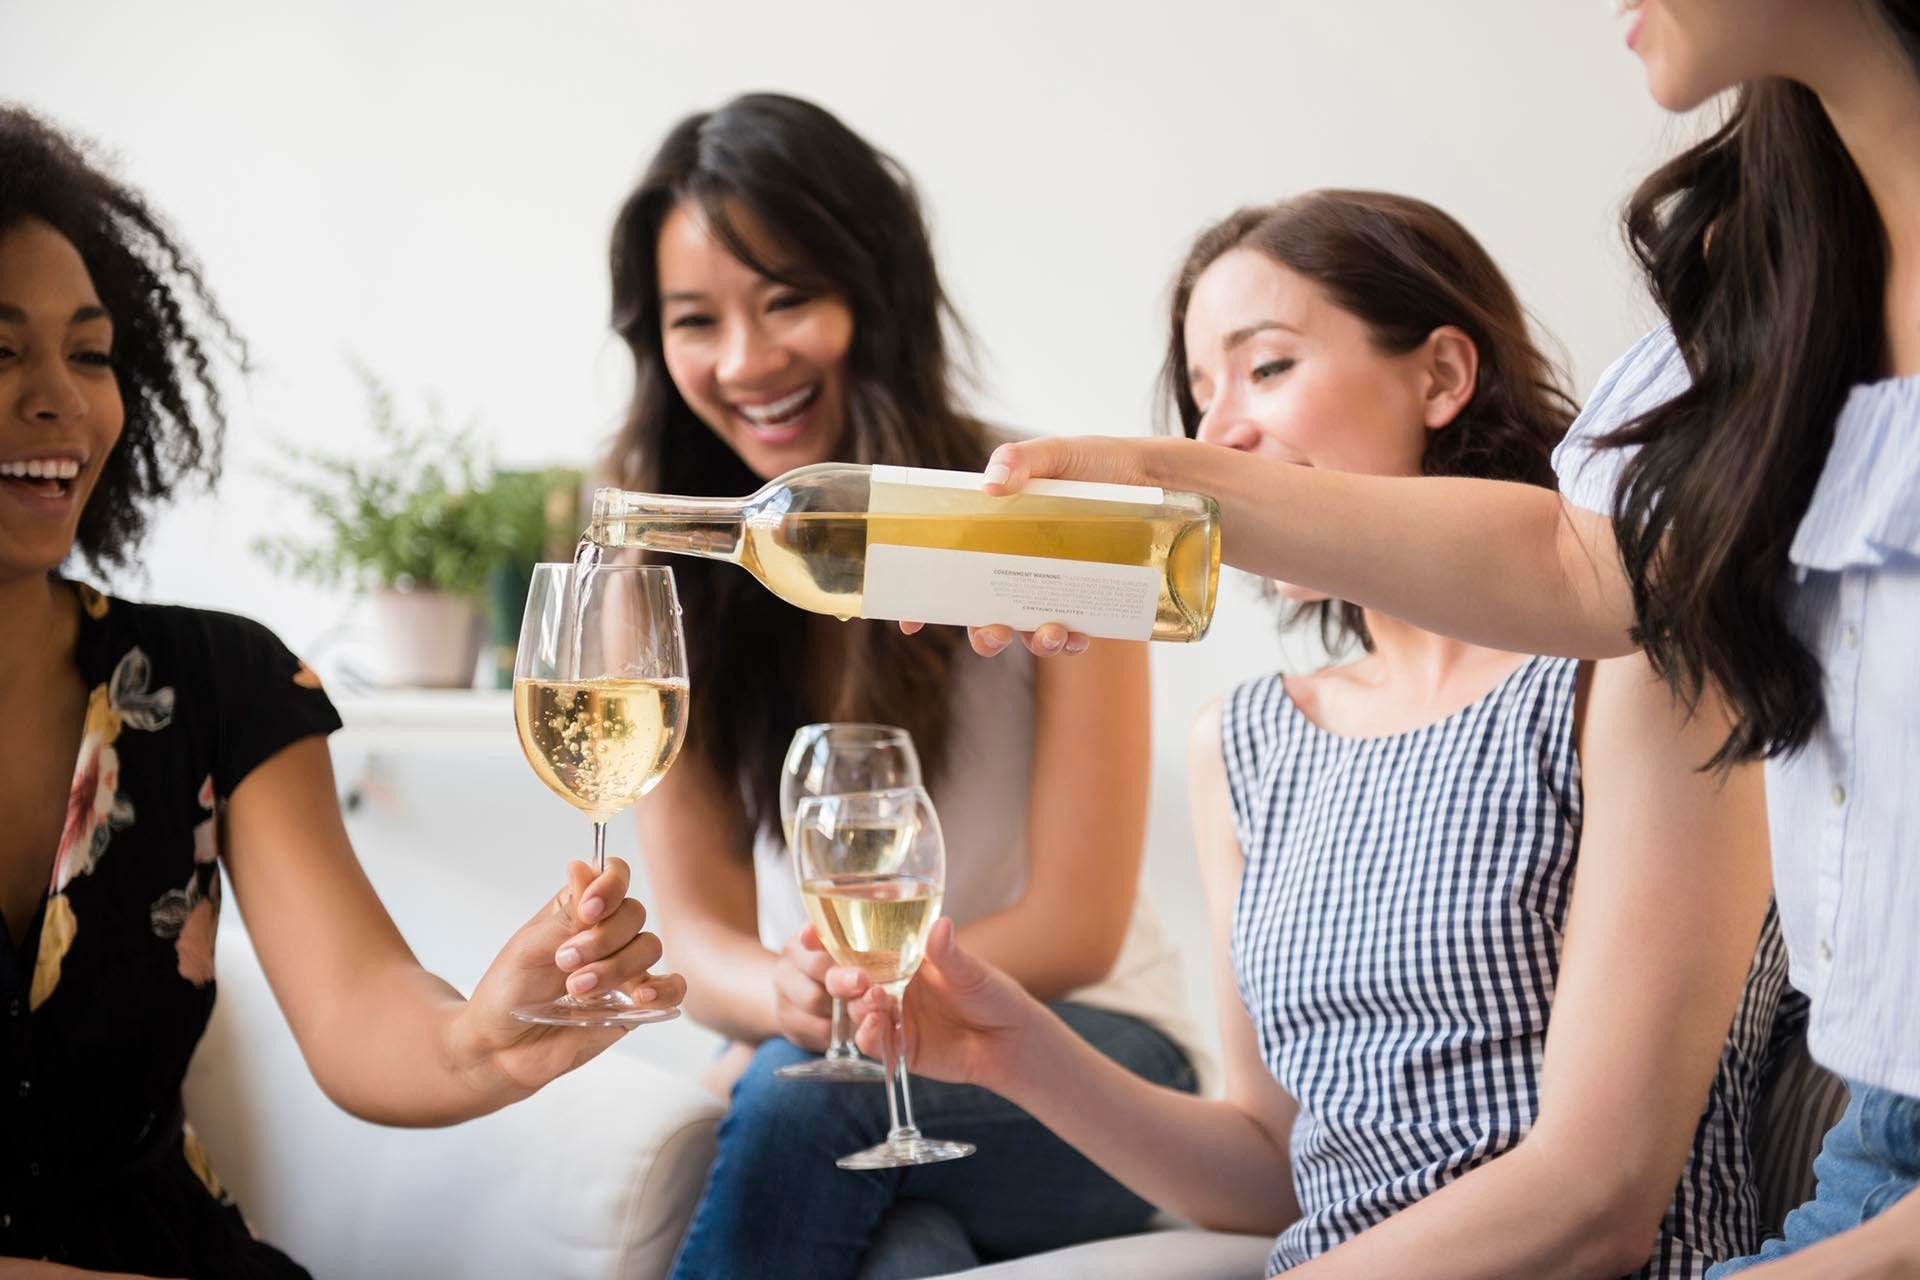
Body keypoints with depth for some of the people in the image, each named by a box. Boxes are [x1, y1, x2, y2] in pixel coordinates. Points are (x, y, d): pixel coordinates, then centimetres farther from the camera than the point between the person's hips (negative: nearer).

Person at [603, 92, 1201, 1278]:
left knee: (804, 1095, -34)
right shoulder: (662, 575, 2)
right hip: (822, 1062, 1)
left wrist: (852, 998, -22)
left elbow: (1073, 929, -8)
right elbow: (701, 929, -2)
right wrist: (788, 993, -24)